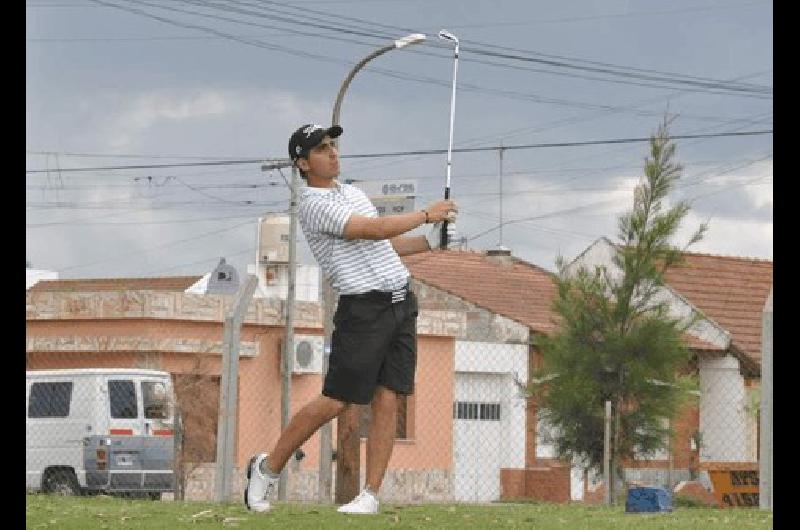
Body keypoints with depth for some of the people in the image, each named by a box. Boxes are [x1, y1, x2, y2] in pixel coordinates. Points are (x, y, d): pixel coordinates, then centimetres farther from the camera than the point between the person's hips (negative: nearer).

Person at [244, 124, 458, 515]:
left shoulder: (353, 192, 18)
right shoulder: (314, 205, -11)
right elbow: (375, 230, -19)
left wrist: (429, 241, 12)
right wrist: (426, 214, -11)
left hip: (401, 303, 7)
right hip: (364, 309, -7)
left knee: (387, 400, -2)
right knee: (335, 402, -7)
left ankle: (371, 494, -2)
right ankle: (268, 468, 9)